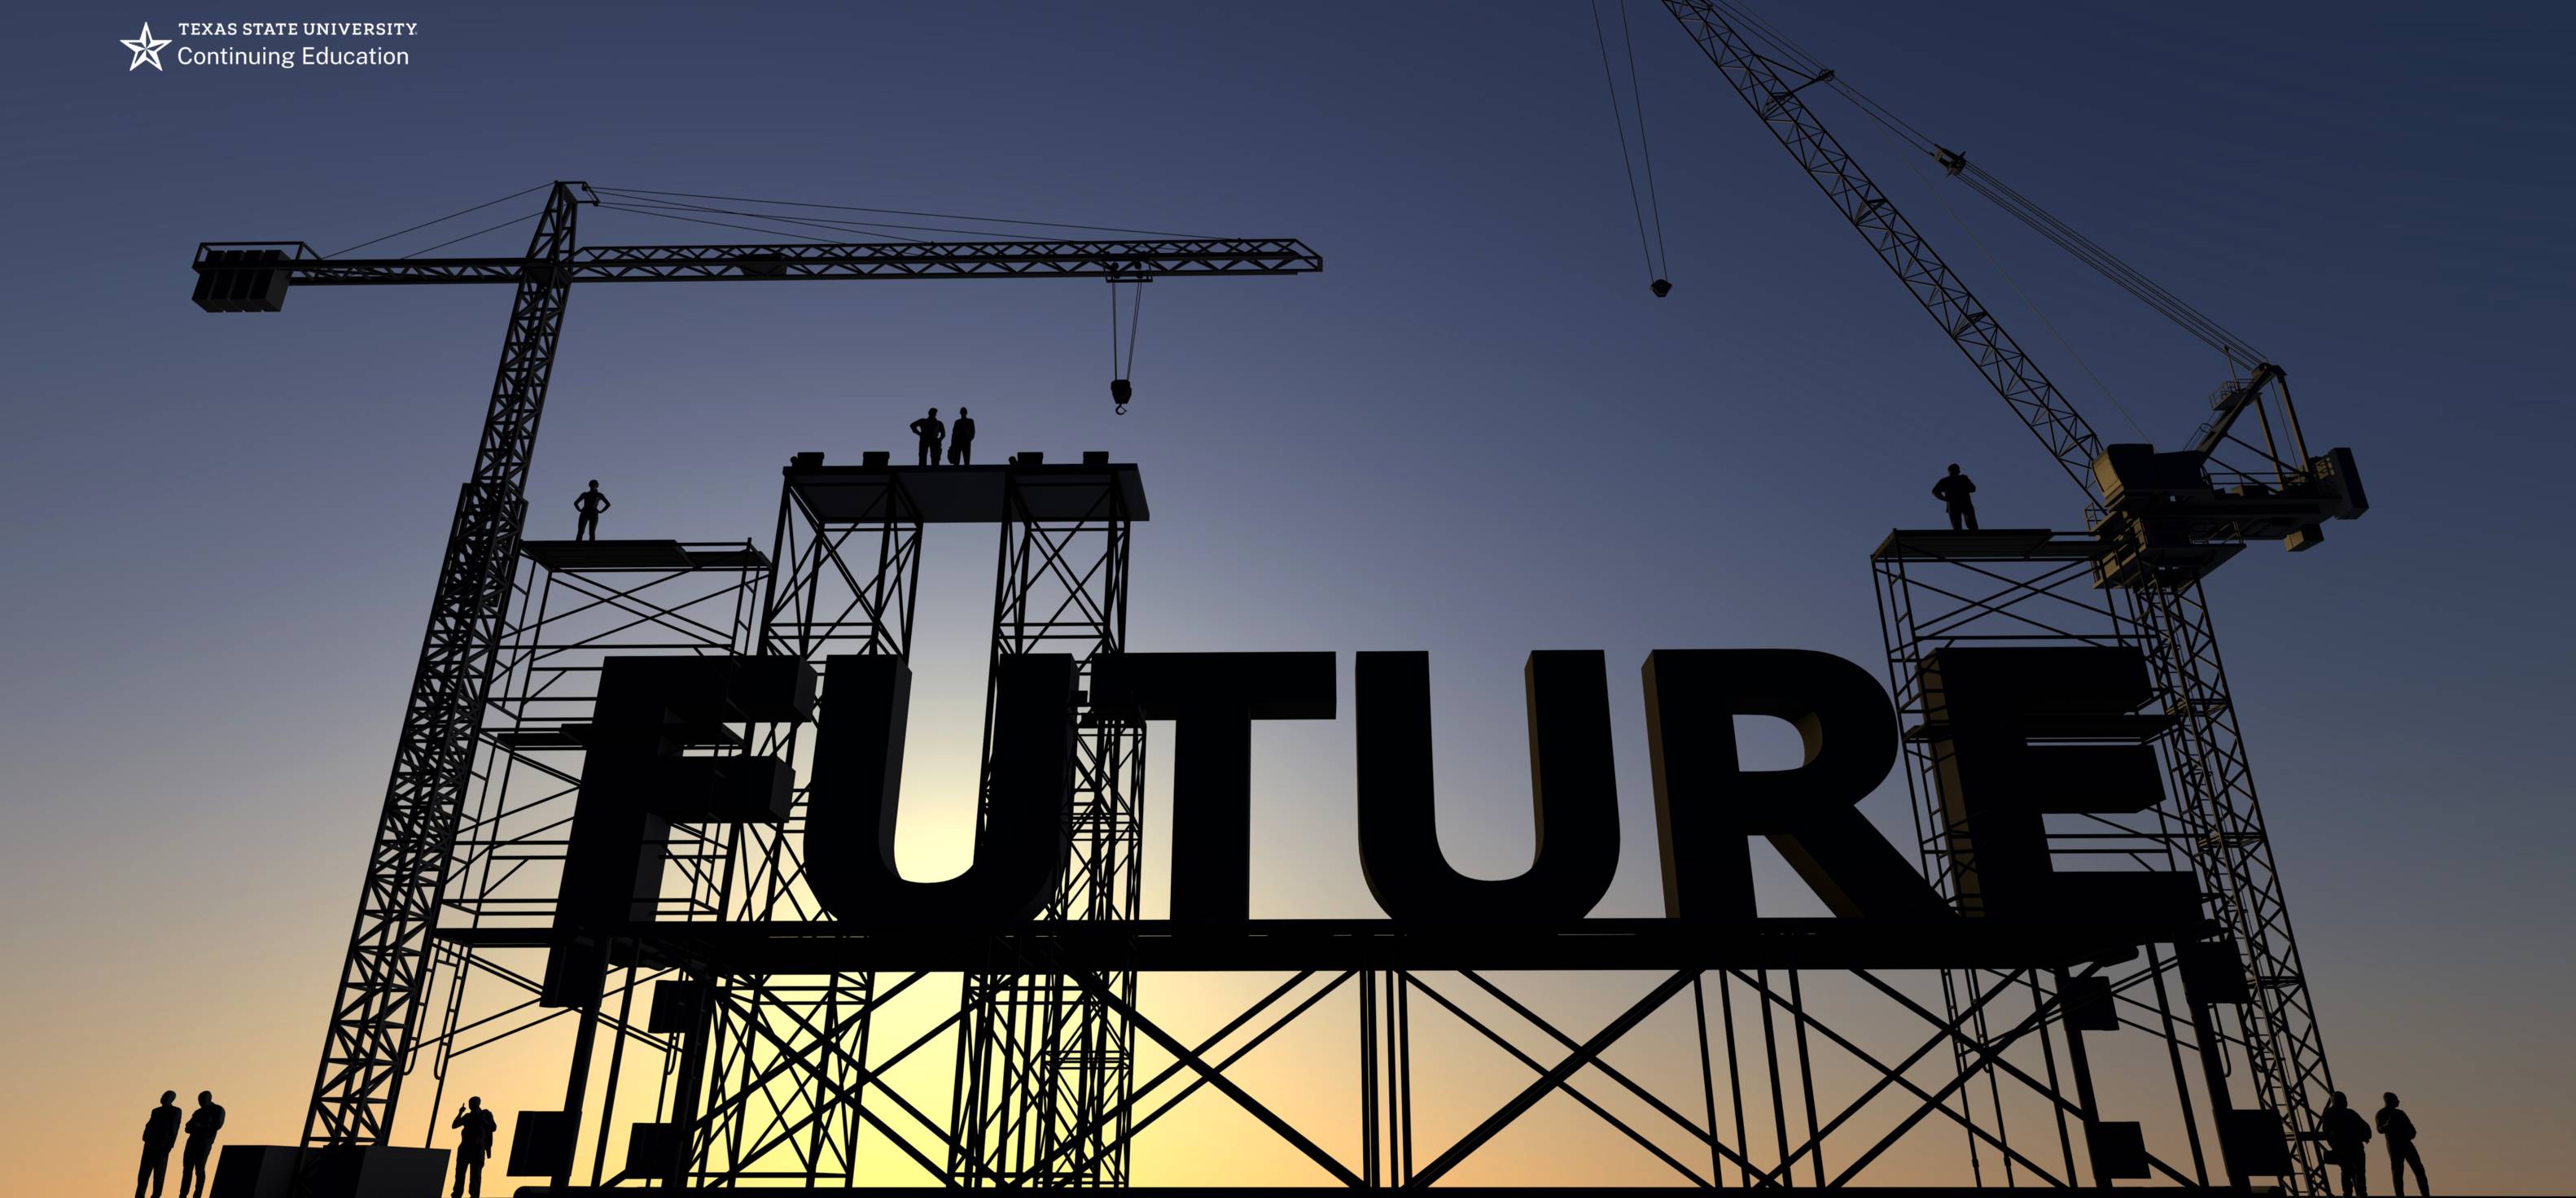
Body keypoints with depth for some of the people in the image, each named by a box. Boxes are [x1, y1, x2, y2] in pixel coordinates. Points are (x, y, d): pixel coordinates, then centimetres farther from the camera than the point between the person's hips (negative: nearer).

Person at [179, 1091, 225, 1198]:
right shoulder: (197, 1112, 22)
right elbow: (188, 1127, 17)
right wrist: (194, 1127, -6)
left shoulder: (218, 1110, 4)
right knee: (187, 1168, 0)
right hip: (192, 1141, 6)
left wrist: (201, 1126, -11)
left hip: (205, 1142, -6)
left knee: (199, 1169, -10)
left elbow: (217, 1125, -7)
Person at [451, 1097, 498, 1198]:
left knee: (475, 1173, -7)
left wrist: (482, 1120, -10)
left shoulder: (486, 1114, 7)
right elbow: (454, 1125, 4)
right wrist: (460, 1113, -7)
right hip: (465, 1147, 3)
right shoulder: (467, 1116, 14)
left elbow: (494, 1128, -1)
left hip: (478, 1149, -3)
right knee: (460, 1172, -3)